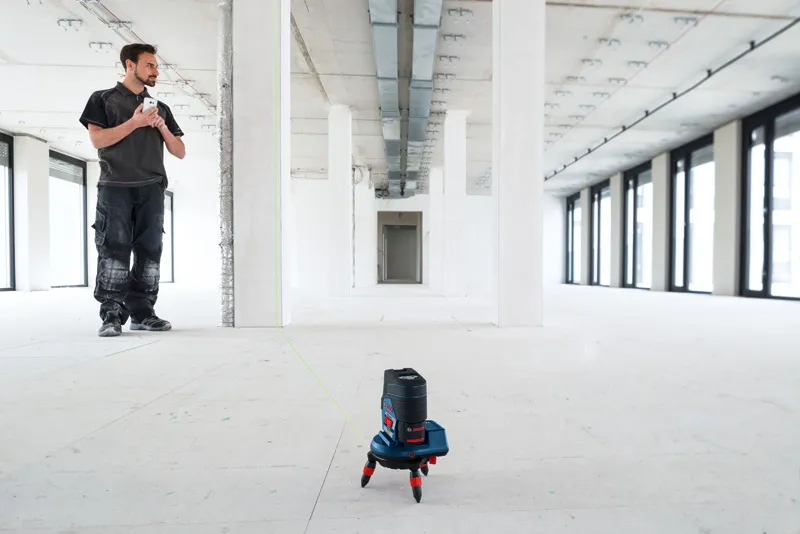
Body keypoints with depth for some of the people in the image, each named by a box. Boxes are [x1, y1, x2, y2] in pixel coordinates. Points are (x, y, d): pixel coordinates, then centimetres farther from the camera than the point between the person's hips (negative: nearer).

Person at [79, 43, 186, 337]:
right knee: (114, 249, -8)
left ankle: (142, 312, 3)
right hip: (115, 187, -3)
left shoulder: (160, 107, 22)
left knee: (149, 250, -2)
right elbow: (97, 139, -2)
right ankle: (111, 314, -5)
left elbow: (180, 152, 16)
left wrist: (162, 127, 1)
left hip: (152, 189, 3)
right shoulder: (103, 98, 12)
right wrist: (134, 123, -9)